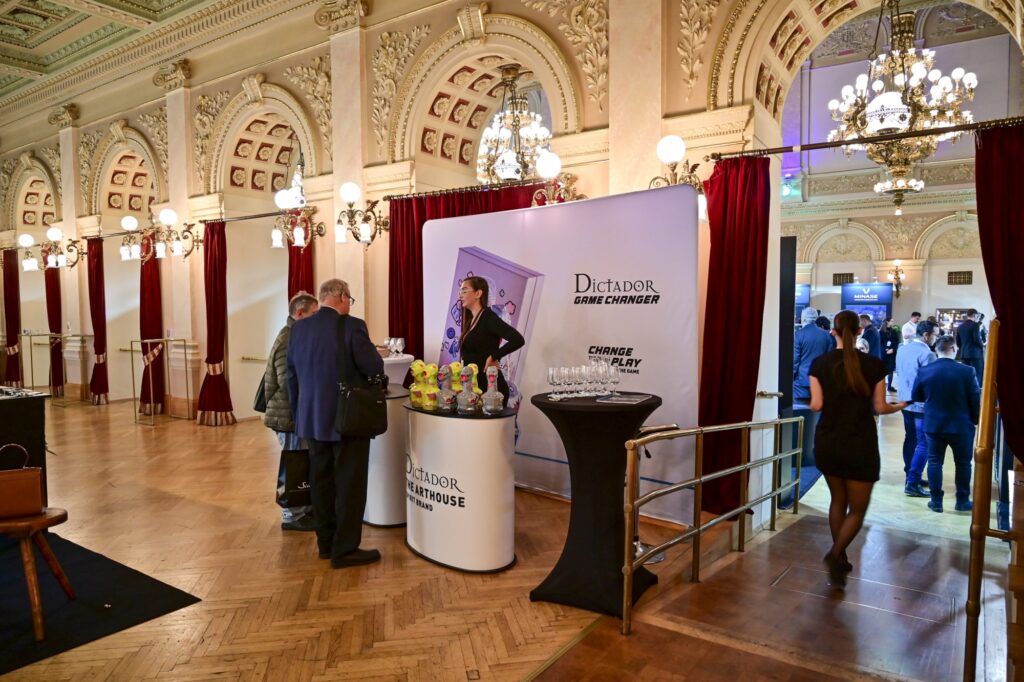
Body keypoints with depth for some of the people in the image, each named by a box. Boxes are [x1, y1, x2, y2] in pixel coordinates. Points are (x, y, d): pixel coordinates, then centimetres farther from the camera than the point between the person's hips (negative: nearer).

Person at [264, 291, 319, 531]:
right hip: (290, 415, -9)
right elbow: (288, 384, -24)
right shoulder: (287, 340, -20)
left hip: (297, 413, 9)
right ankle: (293, 517, 14)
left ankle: (305, 508, 29)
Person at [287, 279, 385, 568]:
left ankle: (326, 543, 26)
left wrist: (298, 412, 19)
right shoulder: (352, 326, -16)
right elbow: (375, 368, -14)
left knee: (322, 481, 15)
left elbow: (292, 373, 10)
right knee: (350, 484, 3)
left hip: (312, 417, 7)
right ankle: (345, 550, 9)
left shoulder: (298, 328, 4)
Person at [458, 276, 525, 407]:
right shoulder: (472, 319, 12)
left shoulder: (488, 317, -13)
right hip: (475, 387, 8)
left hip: (490, 388, -8)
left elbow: (518, 340, -25)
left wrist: (493, 357, -18)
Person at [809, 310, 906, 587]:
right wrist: (898, 406, 18)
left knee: (838, 500, 20)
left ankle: (839, 558, 24)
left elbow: (816, 404, -8)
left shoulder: (820, 363, -5)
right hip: (860, 445, -2)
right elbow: (880, 407, -4)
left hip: (827, 443, 2)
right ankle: (835, 553, -11)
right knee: (857, 509, 9)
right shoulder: (874, 364, -7)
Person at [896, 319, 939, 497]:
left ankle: (911, 477, 24)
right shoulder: (927, 354, -18)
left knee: (910, 439, 16)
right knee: (923, 444, -4)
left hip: (905, 401, 8)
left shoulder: (902, 349, 7)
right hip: (922, 405, -8)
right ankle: (912, 483, -7)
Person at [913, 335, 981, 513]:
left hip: (934, 425, 1)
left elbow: (916, 396, 5)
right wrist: (976, 420, 9)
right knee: (963, 463, 15)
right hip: (961, 426, -1)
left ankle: (936, 501, 12)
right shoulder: (967, 371, -15)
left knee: (934, 462, 9)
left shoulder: (924, 371, -8)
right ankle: (963, 501, 24)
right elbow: (976, 399, -8)